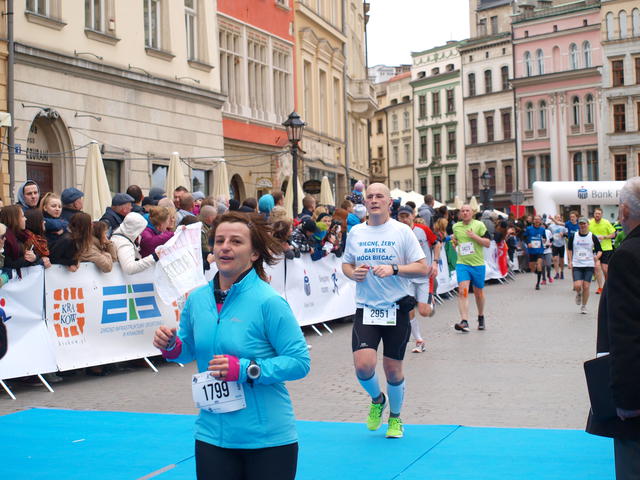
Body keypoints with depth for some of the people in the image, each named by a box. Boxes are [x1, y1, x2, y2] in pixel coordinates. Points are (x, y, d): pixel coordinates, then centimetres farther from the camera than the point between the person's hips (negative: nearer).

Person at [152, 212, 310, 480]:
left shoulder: (268, 302, -15)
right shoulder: (197, 299, 3)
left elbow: (300, 361, -15)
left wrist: (248, 369, -24)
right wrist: (172, 347, -4)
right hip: (212, 435, 4)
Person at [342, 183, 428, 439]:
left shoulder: (402, 231, -3)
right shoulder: (355, 232, 7)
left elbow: (423, 268, -5)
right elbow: (346, 264, 20)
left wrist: (394, 269, -20)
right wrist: (353, 273, -4)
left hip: (396, 309, -2)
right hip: (366, 310, 2)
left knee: (393, 369, 5)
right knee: (363, 365, -14)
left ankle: (395, 417, 31)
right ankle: (377, 399, 20)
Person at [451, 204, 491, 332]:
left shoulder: (479, 225, -3)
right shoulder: (456, 227, 8)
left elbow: (488, 243, -6)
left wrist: (475, 236, -18)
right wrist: (454, 241, 3)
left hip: (478, 264, -1)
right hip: (462, 263, 1)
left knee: (478, 292, 11)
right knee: (462, 291, -16)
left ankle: (481, 318, 34)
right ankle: (464, 321, -20)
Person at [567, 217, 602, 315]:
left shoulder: (593, 237, -1)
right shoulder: (573, 237, 3)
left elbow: (599, 250, 3)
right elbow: (570, 250, 15)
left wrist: (597, 256, -18)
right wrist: (570, 261, 5)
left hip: (589, 265, 0)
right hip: (576, 265, 1)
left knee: (586, 287, -3)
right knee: (577, 286, -14)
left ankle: (583, 306, 16)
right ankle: (578, 294, 22)